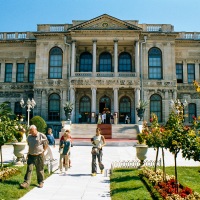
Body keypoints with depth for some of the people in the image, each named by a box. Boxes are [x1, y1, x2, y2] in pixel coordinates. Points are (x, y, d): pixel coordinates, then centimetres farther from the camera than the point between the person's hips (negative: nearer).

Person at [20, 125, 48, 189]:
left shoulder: (42, 136, -8)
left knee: (40, 170, 6)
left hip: (39, 155, -3)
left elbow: (46, 145, 1)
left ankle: (40, 182, 20)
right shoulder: (29, 137, 6)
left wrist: (42, 151, -2)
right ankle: (26, 182, -1)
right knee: (29, 169, -2)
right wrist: (29, 152, 11)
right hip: (31, 156, 4)